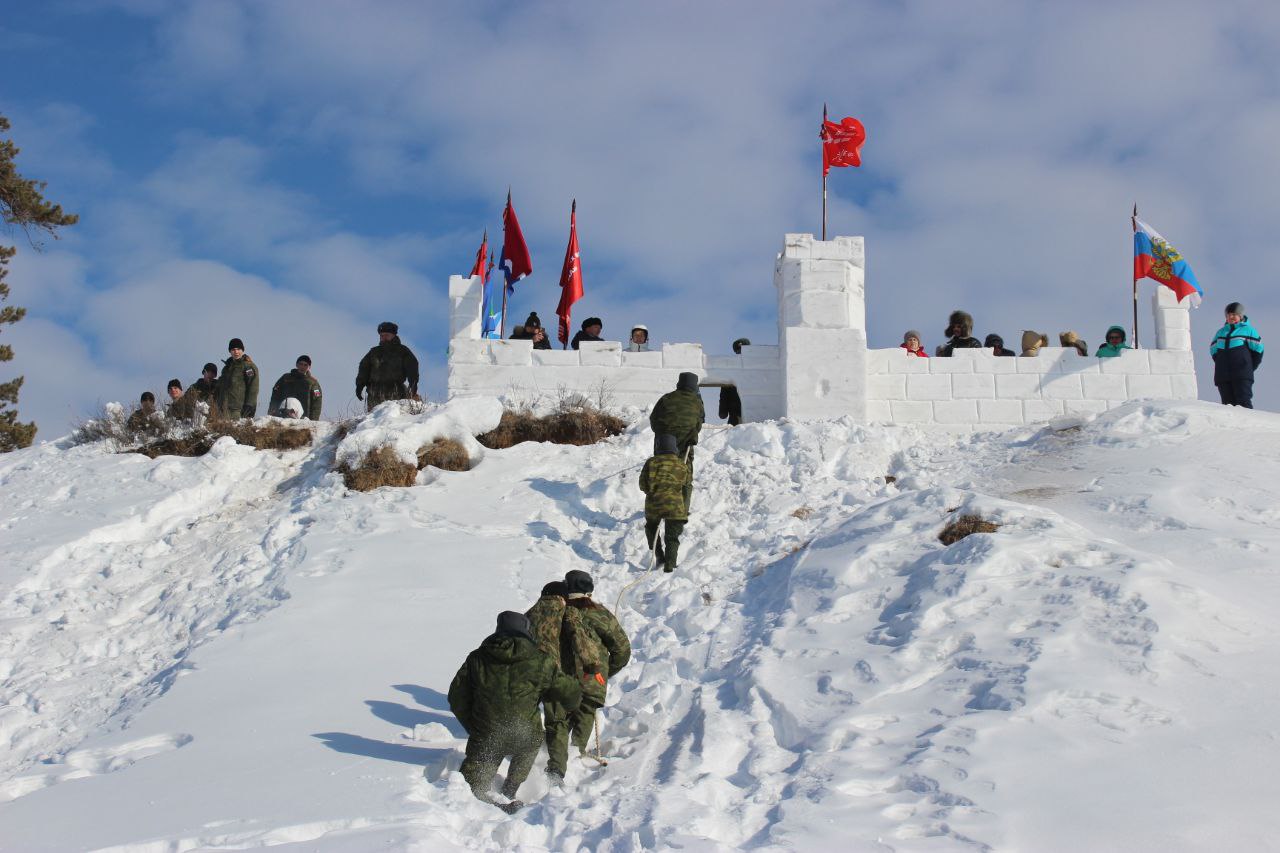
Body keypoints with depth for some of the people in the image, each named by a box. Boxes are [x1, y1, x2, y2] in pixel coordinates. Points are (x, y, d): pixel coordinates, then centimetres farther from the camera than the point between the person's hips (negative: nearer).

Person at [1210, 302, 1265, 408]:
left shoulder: (1248, 330, 6)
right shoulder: (1221, 332, 20)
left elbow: (1257, 349, 2)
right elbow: (1213, 350, 22)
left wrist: (1250, 367, 0)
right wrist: (1221, 365, 10)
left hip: (1242, 375, -5)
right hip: (1223, 376, 5)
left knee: (1243, 402, -14)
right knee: (1228, 403, 2)